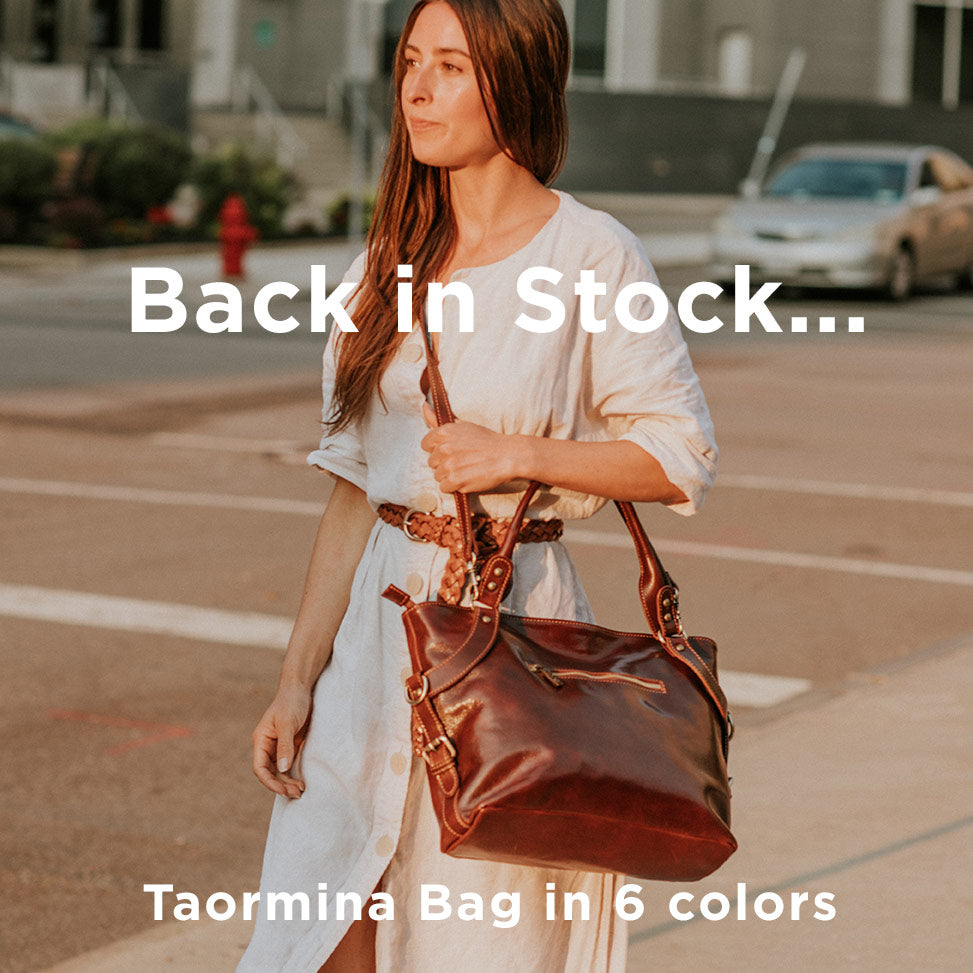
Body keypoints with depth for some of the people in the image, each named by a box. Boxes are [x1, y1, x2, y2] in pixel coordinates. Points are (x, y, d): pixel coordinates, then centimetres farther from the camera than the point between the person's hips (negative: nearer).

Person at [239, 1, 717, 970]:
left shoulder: (590, 255, -6)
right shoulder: (391, 261, 10)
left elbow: (683, 457, -4)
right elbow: (354, 488, 10)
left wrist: (515, 454, -14)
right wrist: (297, 678, 5)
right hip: (375, 629, 5)